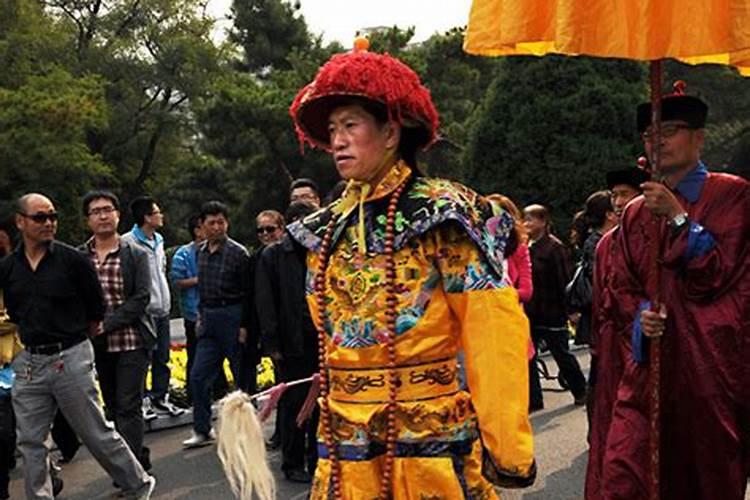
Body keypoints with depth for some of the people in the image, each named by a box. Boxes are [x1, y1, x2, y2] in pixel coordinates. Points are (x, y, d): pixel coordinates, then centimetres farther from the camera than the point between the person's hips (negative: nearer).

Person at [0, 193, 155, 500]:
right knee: (30, 442, 6)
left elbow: (96, 308, 4)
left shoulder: (72, 259, -6)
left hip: (70, 359, -4)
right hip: (28, 362, 4)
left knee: (96, 434, 3)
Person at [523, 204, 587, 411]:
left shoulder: (554, 247, -13)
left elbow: (564, 280, -14)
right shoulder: (526, 246, 9)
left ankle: (580, 391, 28)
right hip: (530, 312, 7)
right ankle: (533, 400, 12)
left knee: (561, 354, 7)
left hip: (552, 312, -7)